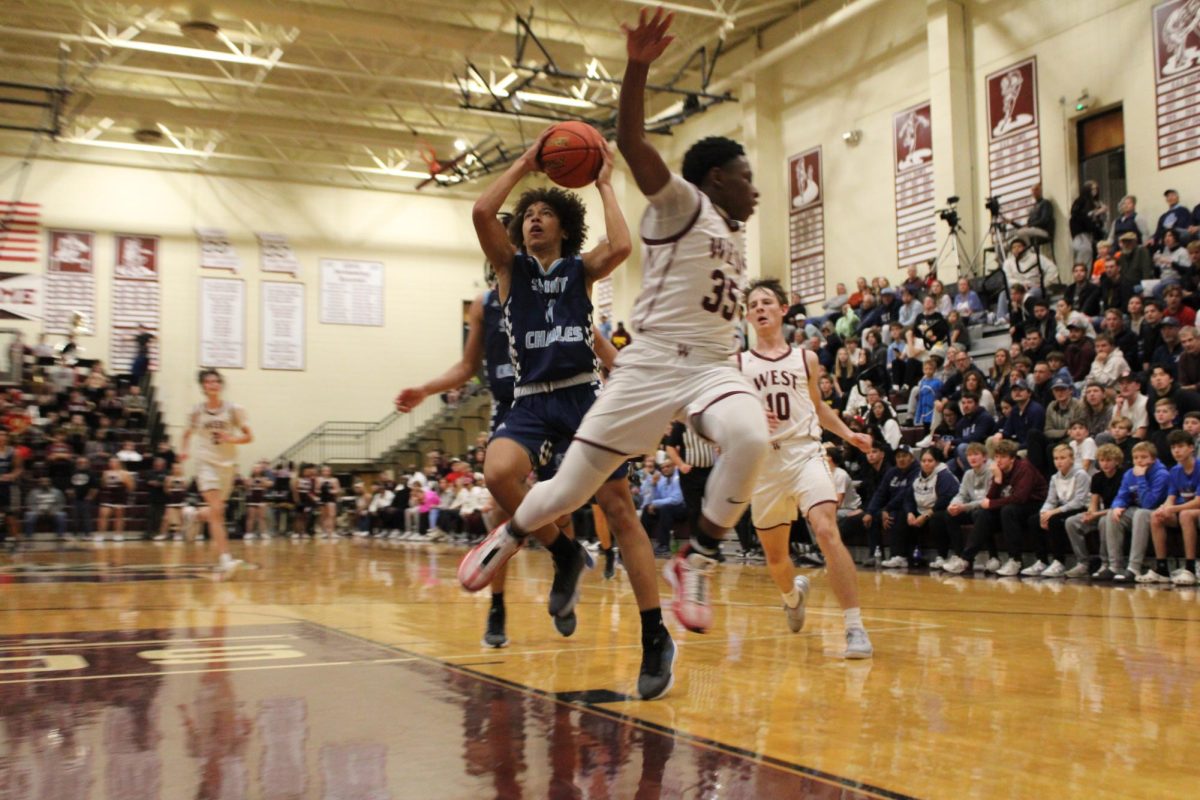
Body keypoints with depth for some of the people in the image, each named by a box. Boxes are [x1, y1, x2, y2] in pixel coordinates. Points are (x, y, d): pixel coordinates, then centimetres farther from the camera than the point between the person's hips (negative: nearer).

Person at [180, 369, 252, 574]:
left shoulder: (233, 409, 0)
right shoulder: (197, 411, 1)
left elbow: (248, 436, 3)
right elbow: (188, 433, 19)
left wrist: (232, 439, -17)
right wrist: (185, 449, 1)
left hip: (227, 464, 2)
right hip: (206, 463, -2)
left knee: (217, 513, 12)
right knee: (216, 510, -17)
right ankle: (225, 558, -24)